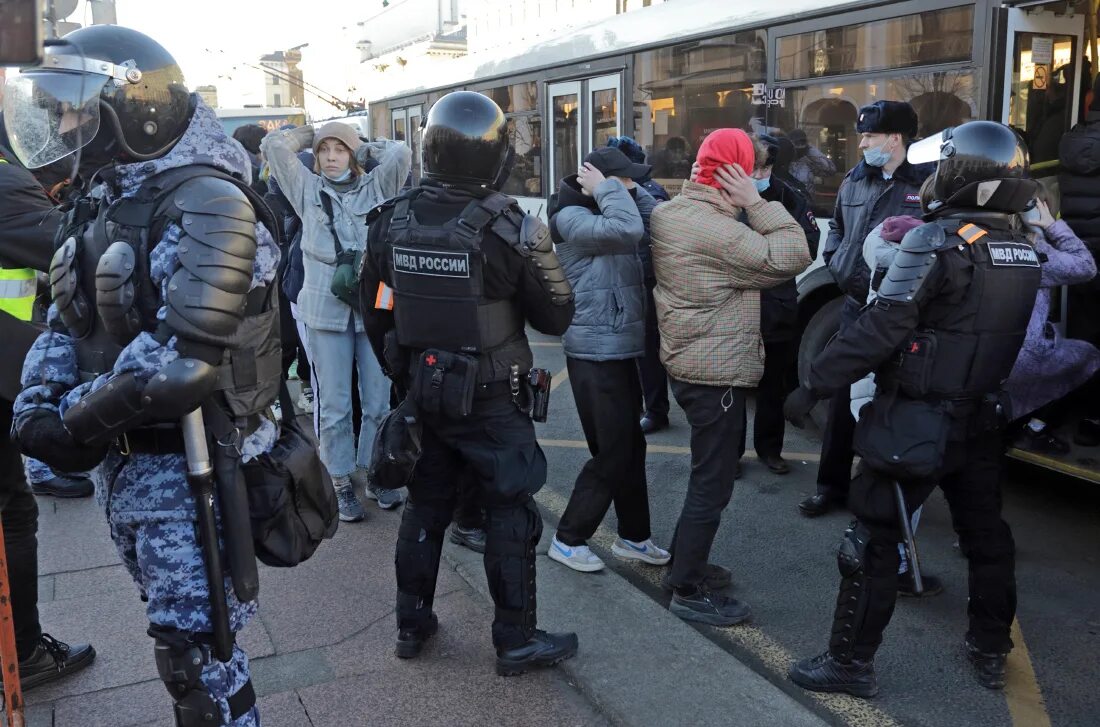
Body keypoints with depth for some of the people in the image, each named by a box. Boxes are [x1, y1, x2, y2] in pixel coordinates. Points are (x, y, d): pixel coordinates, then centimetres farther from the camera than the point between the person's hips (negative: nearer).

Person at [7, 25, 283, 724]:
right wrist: (36, 403, -6)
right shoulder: (103, 201, 10)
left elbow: (184, 358, -28)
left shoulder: (205, 203, -20)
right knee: (175, 629, 23)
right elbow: (68, 320, 11)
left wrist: (74, 419, -17)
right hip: (125, 458, 9)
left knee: (196, 649, 1)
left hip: (188, 463, -9)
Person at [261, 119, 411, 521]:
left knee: (379, 402, 8)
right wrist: (311, 134, 16)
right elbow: (273, 145, 4)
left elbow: (401, 153, -5)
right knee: (334, 406, 4)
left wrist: (364, 147, 10)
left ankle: (372, 473, 25)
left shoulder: (375, 188, 9)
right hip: (326, 311, 0)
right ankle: (342, 484, 16)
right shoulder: (307, 189, 10)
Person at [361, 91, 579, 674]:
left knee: (425, 505, 19)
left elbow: (375, 312, 6)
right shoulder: (510, 228, -18)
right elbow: (555, 317, -9)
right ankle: (516, 640, 18)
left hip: (421, 389, 5)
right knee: (510, 513, 8)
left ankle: (412, 624, 32)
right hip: (490, 397, -5)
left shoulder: (392, 221, -4)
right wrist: (539, 251, 7)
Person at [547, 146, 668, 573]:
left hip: (620, 349, 9)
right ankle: (568, 539, 12)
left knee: (631, 447, 15)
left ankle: (633, 537, 28)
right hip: (595, 353, -9)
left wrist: (630, 190, 0)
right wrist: (606, 189, -16)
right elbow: (628, 228, -31)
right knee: (612, 453, -3)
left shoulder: (605, 216, 14)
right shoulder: (572, 218, -14)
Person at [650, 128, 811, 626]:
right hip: (716, 373, -10)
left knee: (709, 473, 24)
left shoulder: (671, 213, 6)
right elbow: (791, 258, -23)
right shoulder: (714, 228, -24)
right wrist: (757, 201, -19)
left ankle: (685, 562, 36)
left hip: (690, 363, 10)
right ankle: (689, 592, 12)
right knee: (713, 482, 1)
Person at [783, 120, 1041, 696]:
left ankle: (851, 662, 10)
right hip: (982, 417, 8)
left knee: (873, 538, 2)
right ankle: (990, 652, 34)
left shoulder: (938, 241, -19)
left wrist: (814, 385, -18)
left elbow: (879, 329, -23)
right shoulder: (1023, 248, 5)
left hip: (918, 418, -8)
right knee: (985, 534, 19)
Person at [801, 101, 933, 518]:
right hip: (855, 306, 6)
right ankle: (832, 485, 25)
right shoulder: (854, 182, 10)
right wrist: (834, 261, 9)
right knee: (842, 400, 11)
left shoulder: (927, 184, -9)